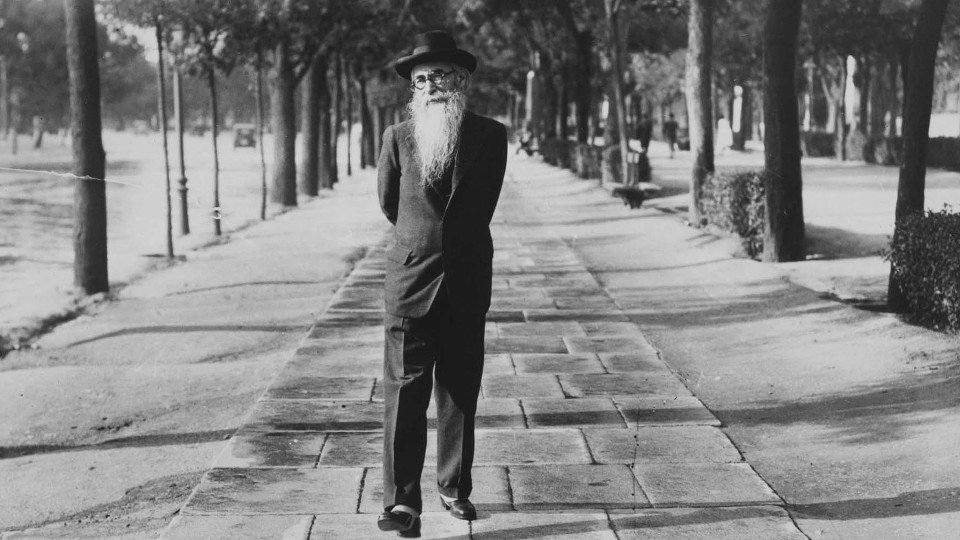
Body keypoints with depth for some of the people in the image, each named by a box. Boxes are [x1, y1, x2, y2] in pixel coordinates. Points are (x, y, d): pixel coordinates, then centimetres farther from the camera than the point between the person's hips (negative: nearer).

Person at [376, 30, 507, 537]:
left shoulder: (490, 136, 2)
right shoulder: (397, 137, 1)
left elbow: (481, 206, 8)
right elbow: (389, 204, 12)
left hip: (466, 280, 1)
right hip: (410, 278, -1)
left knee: (460, 391, 9)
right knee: (404, 389, -6)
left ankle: (455, 488, 21)